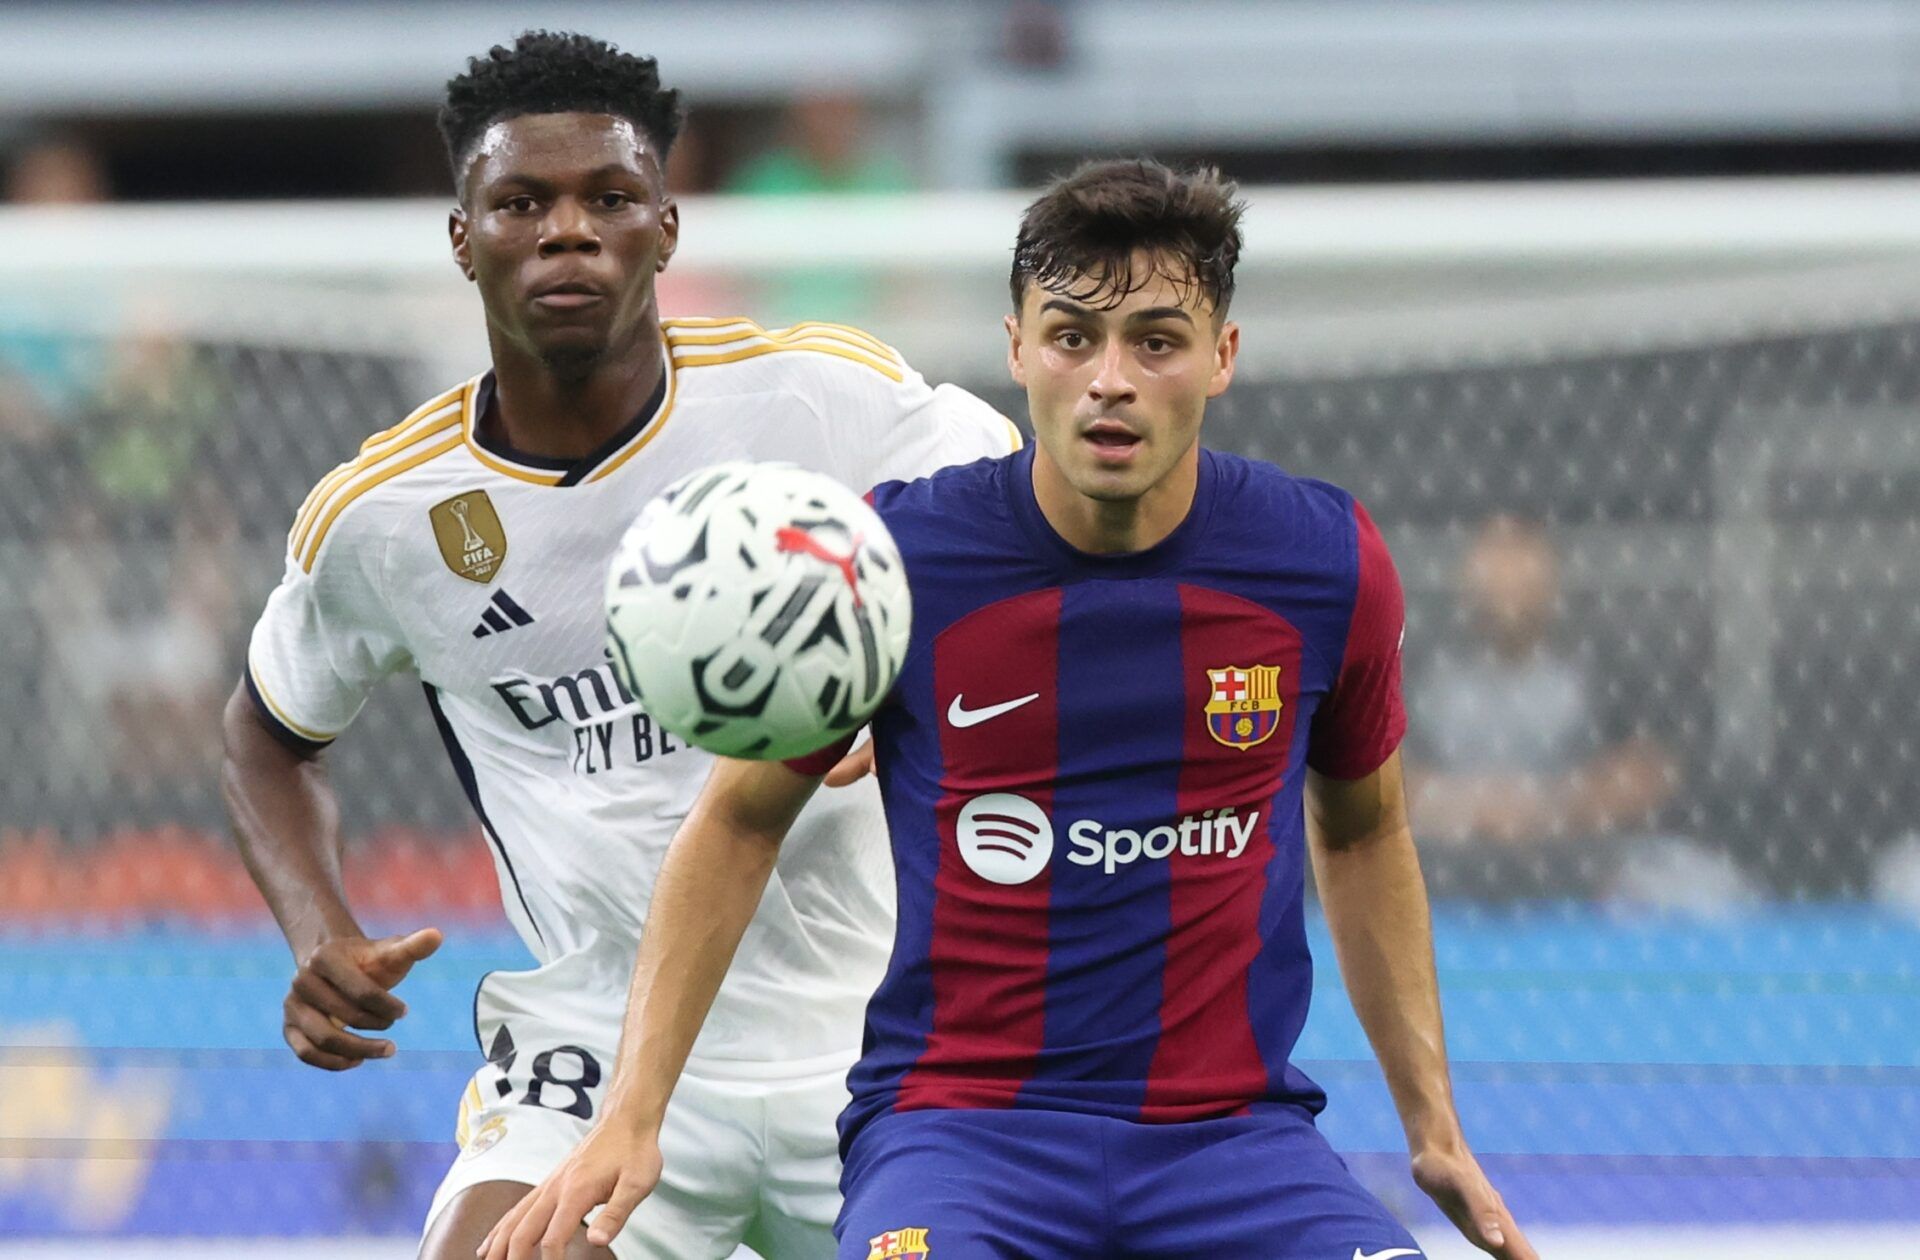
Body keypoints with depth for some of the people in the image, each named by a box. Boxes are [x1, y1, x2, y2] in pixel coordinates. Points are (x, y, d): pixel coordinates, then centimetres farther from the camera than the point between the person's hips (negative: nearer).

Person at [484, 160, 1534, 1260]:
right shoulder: (892, 557, -5)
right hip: (957, 1118, -2)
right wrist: (633, 1113, 0)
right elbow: (741, 821, 8)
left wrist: (1433, 1125, 17)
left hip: (1238, 1129, 2)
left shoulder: (1328, 562, 0)